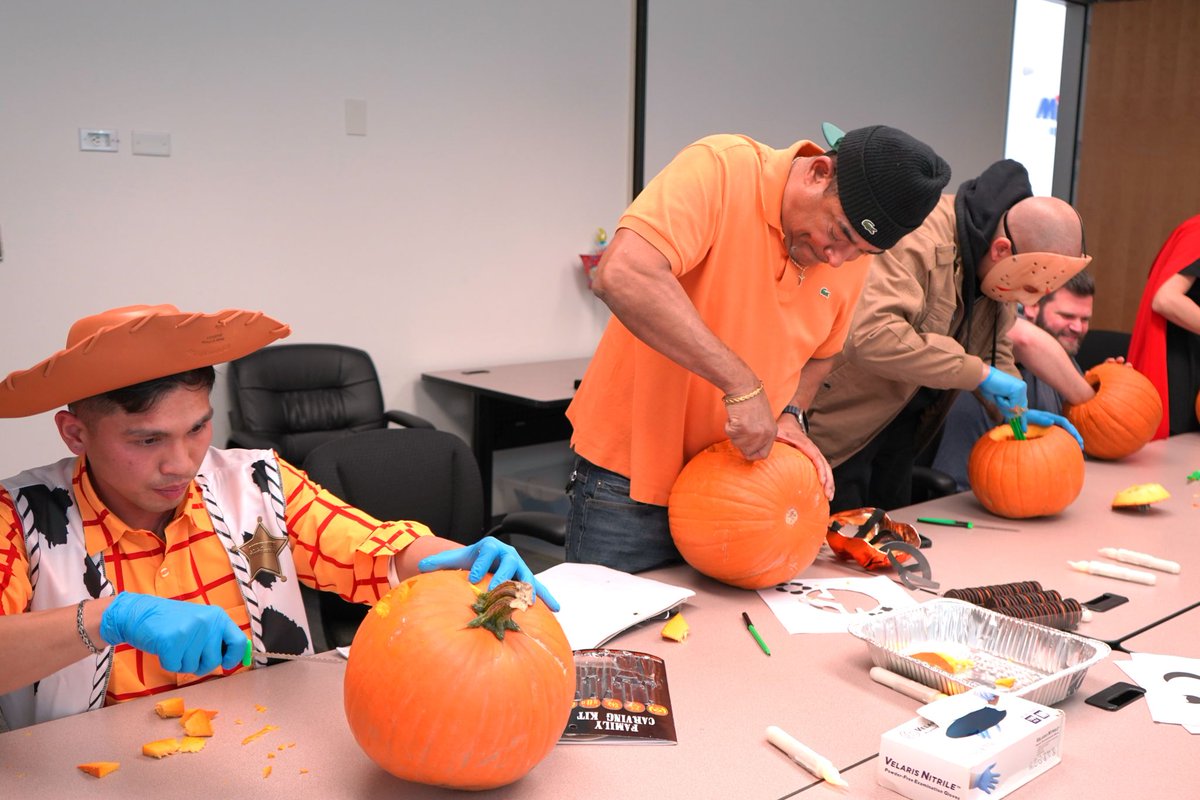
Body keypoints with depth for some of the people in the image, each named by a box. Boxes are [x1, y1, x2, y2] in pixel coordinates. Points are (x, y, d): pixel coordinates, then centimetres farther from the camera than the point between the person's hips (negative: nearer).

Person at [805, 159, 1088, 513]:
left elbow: (994, 348, 12)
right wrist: (979, 372, -36)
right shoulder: (918, 241, -29)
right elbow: (871, 336, -42)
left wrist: (1018, 410, -6)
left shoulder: (998, 267, -2)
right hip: (842, 421, -8)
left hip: (902, 426, 8)